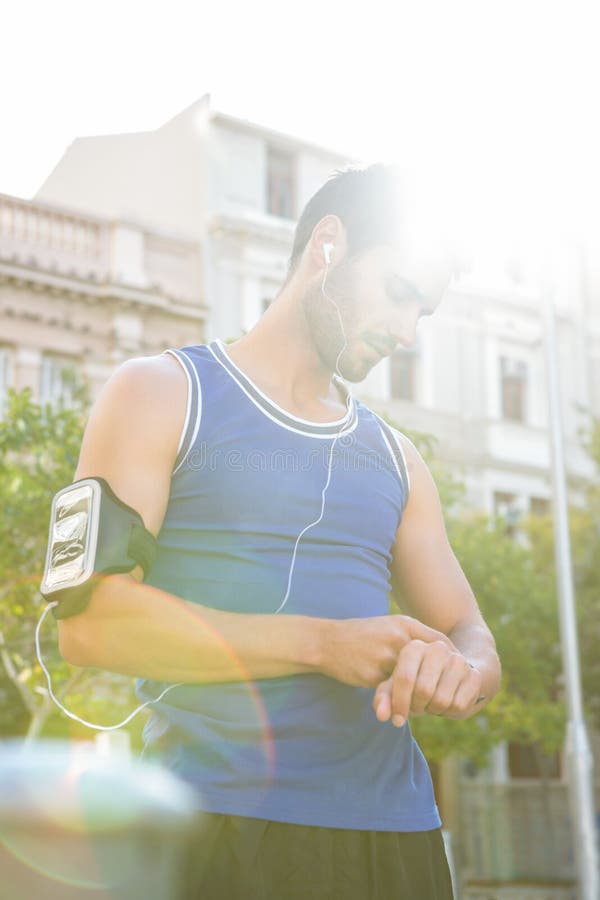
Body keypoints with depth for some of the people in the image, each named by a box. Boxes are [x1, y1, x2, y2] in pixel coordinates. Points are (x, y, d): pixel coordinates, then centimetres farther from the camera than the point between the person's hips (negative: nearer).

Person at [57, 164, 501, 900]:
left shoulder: (396, 459, 17)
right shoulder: (160, 394, 2)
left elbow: (471, 638, 15)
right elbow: (87, 620, -11)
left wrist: (460, 672, -11)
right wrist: (323, 644, -16)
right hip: (221, 830, -5)